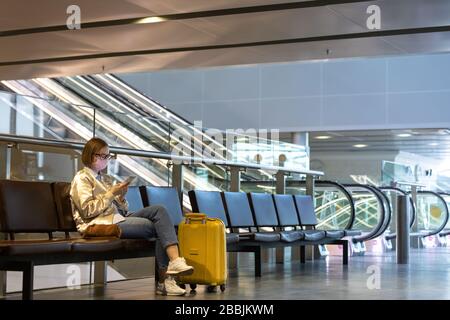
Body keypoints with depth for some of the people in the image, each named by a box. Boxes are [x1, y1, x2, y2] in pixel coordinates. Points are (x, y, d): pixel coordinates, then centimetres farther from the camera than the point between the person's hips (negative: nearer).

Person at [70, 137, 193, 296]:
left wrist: (121, 196, 0)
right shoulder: (81, 179, 3)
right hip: (102, 223, -7)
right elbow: (87, 210, -11)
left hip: (119, 217, 7)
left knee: (159, 210, -18)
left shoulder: (106, 179, 25)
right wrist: (111, 194, -10)